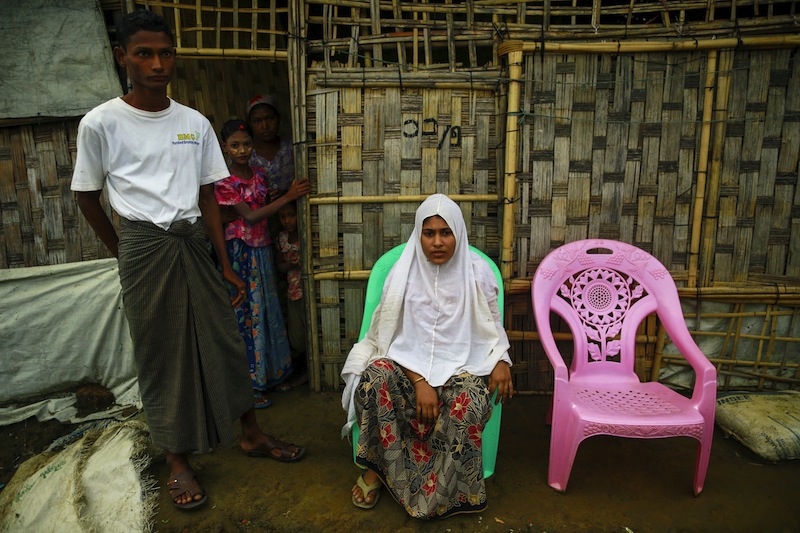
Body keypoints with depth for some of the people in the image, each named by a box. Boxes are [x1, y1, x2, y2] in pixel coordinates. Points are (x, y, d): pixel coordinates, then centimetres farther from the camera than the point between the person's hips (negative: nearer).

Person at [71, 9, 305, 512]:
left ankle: (253, 435, 26)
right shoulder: (101, 123, -5)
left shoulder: (196, 123, 4)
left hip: (194, 241, 3)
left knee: (224, 339, 9)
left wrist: (226, 264, 4)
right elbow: (88, 196, 5)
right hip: (144, 246, -3)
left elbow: (208, 196, 6)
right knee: (160, 353, 5)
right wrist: (124, 252, 6)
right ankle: (178, 461, 21)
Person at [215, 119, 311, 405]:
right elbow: (249, 216, -19)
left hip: (263, 250, 6)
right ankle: (251, 384, 14)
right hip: (240, 252, -6)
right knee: (246, 315, 1)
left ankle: (273, 372, 29)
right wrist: (288, 197, -20)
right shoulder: (224, 182, -11)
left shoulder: (258, 174, 7)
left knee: (268, 310, 13)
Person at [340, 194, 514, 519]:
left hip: (462, 366, 0)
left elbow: (493, 324, 11)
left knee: (468, 404, -33)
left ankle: (441, 492, -9)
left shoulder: (477, 272, -2)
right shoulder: (404, 272, -4)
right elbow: (393, 336, -5)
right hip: (409, 363, 1)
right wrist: (419, 381, -20)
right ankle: (376, 466, -9)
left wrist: (501, 361, -9)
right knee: (376, 374, -32)